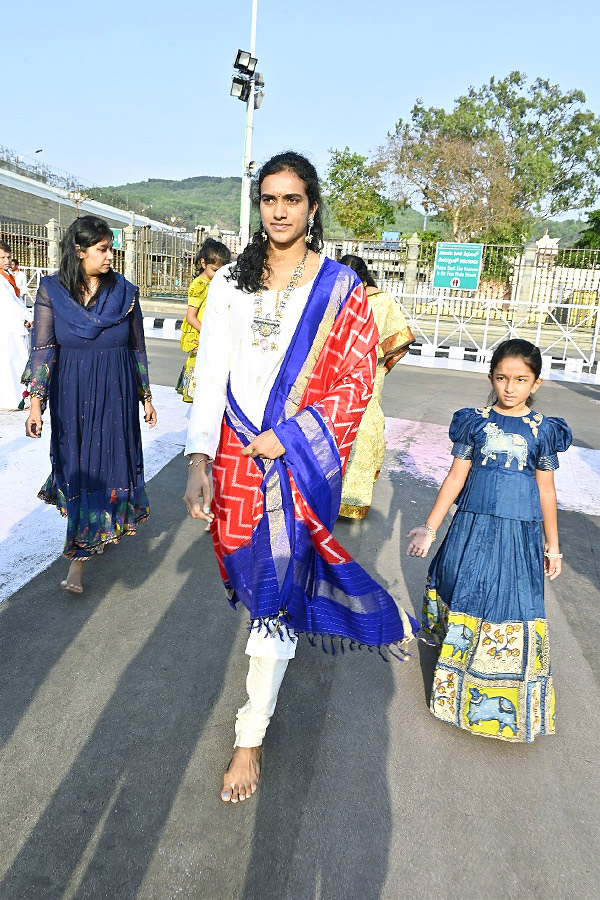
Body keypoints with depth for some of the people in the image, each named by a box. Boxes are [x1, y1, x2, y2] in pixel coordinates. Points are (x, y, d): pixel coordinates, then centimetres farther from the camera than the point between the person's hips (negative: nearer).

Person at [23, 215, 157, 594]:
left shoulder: (125, 291, 0)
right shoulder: (51, 291, -2)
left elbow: (138, 349, 5)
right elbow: (43, 349, -4)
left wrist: (146, 396, 8)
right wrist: (37, 403, -12)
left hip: (116, 393, 0)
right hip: (71, 395, 0)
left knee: (107, 463, 2)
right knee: (77, 466, 7)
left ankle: (79, 558, 15)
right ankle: (100, 528, 32)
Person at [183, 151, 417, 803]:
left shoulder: (341, 288, -2)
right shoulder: (232, 280, 5)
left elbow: (357, 384, -6)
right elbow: (210, 375, -1)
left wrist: (283, 439, -14)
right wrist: (199, 463, -11)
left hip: (302, 458, -3)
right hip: (236, 456, 3)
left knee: (275, 596, 2)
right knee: (256, 573, 18)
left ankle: (250, 737, 19)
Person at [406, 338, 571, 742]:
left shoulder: (541, 429, 0)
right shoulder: (476, 421, 0)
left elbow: (546, 490, 6)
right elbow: (456, 477, 2)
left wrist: (553, 546, 9)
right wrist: (430, 527, 0)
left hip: (520, 533, -1)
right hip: (473, 526, 1)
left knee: (514, 604, 4)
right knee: (463, 594, 9)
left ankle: (509, 701, 26)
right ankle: (457, 679, 34)